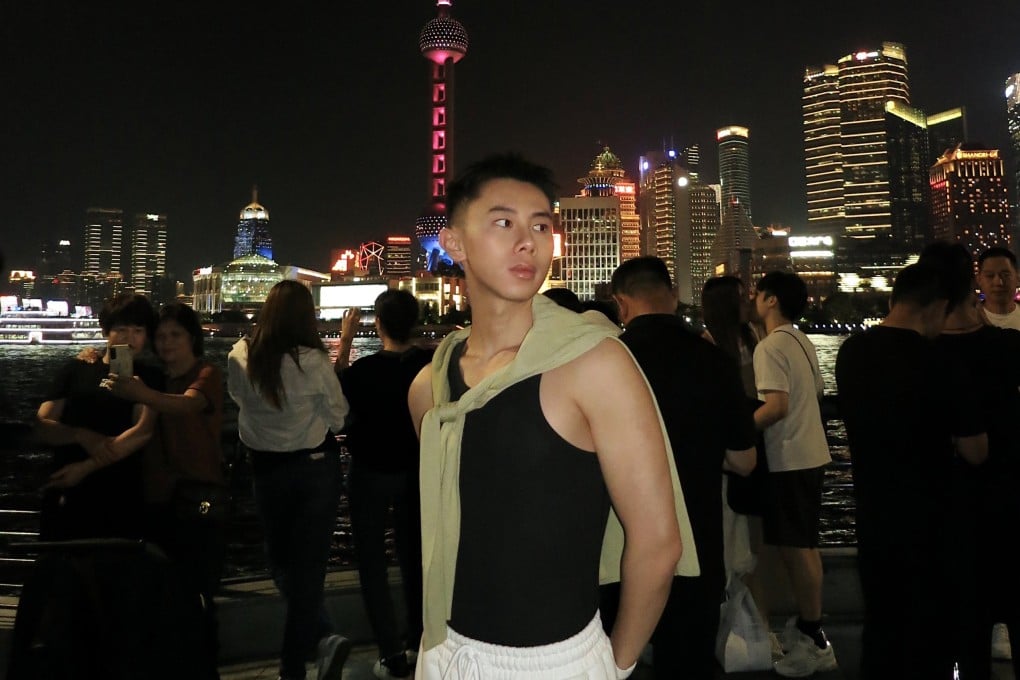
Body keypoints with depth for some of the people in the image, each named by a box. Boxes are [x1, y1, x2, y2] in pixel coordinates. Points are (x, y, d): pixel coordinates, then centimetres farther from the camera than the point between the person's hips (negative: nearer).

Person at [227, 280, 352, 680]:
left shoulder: (240, 358, -8)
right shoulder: (313, 361, -18)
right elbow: (338, 417, -7)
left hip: (267, 470, 2)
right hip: (317, 467, -2)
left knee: (281, 560, 18)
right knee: (309, 564, 9)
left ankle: (325, 637, 8)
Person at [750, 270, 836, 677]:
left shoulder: (770, 347, -17)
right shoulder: (803, 343, 11)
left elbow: (777, 405, -26)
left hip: (789, 459, -10)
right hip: (810, 454, 10)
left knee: (794, 548, -1)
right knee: (803, 545, 18)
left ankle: (815, 642, 7)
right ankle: (804, 623, 30)